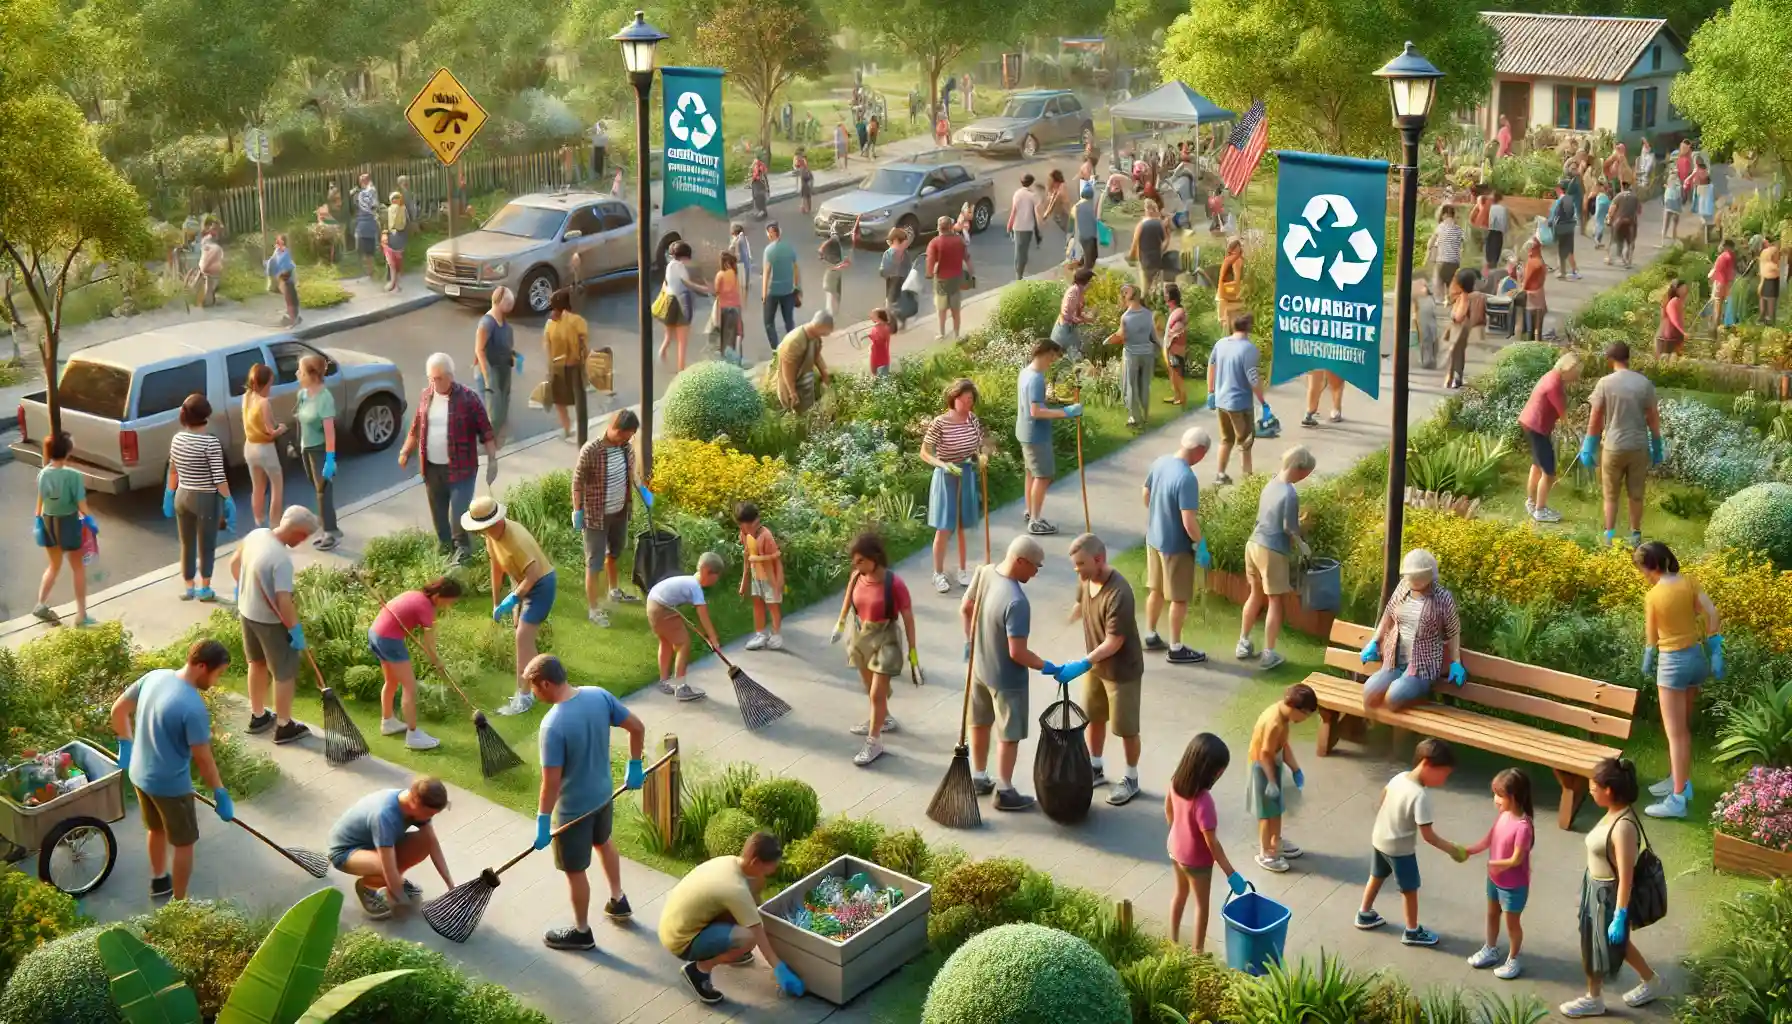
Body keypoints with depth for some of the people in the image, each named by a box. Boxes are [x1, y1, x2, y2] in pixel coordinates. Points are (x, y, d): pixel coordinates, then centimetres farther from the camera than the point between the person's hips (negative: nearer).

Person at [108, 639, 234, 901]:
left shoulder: (154, 676, -8)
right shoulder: (193, 708, -30)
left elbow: (118, 710, 6)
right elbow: (203, 759, -21)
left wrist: (126, 745, 21)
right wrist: (221, 794, -8)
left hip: (139, 774, 8)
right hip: (170, 784, -8)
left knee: (157, 829, 31)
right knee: (184, 843, 14)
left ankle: (159, 882, 51)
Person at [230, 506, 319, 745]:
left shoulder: (255, 535, -8)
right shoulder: (281, 559, -32)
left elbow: (234, 563, 10)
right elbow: (284, 602, -31)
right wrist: (296, 630, -17)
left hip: (246, 612, 8)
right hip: (270, 622, -8)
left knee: (257, 664, 27)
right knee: (285, 674, 12)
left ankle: (258, 716, 43)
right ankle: (284, 727, 26)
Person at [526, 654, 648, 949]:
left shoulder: (553, 724, -33)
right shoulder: (599, 695, -14)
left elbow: (551, 781, -29)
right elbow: (638, 727, -4)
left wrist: (542, 821, -17)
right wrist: (634, 767, 10)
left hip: (572, 807, -7)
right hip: (602, 793, 7)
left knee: (575, 870, 15)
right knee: (603, 842, 34)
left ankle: (581, 932, 34)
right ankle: (618, 901, 53)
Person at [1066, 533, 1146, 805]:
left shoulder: (1118, 594, -34)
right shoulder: (1086, 578, -9)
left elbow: (1114, 642, -31)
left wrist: (1082, 663, -34)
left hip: (1122, 669, -7)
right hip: (1096, 664, 7)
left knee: (1125, 727, 10)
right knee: (1094, 718, 22)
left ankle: (1131, 779, 29)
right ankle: (1095, 769, 42)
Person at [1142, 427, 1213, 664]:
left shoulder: (1160, 462, -3)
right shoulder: (1187, 478, -29)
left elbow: (1146, 494, 13)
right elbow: (1189, 521, -28)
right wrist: (1201, 546, -15)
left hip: (1154, 538, 8)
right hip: (1175, 545, -8)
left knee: (1156, 590, 23)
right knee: (1179, 598, 7)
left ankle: (1151, 636, 35)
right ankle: (1176, 648, 18)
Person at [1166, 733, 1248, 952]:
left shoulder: (1177, 782, -15)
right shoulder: (1203, 802, -37)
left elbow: (1168, 809, 4)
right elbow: (1212, 844, -29)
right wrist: (1231, 874, -20)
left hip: (1175, 850, 7)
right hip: (1196, 860, -7)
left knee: (1180, 894, 28)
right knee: (1202, 904, 16)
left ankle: (1173, 941, 44)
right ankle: (1198, 952, 31)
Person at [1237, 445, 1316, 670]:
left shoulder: (1271, 483, 6)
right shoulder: (1290, 495, -20)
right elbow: (1289, 528, -17)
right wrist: (1302, 545, 2)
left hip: (1254, 544, 8)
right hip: (1272, 551, -8)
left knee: (1256, 595, 22)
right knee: (1276, 602, 3)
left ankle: (1243, 643, 30)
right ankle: (1269, 654, 7)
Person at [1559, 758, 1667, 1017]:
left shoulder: (1623, 826, -33)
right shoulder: (1614, 812, -4)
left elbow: (1626, 877, -28)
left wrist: (1620, 916, -23)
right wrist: (1590, 886, 22)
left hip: (1608, 893, -9)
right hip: (1596, 886, 9)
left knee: (1596, 946, 13)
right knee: (1615, 942, 26)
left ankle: (1593, 1000, 36)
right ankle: (1652, 982, 45)